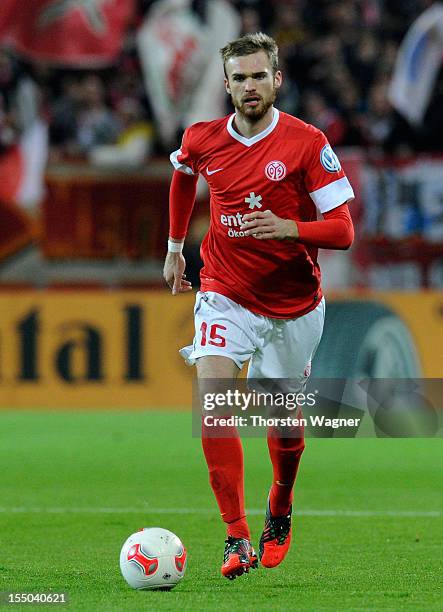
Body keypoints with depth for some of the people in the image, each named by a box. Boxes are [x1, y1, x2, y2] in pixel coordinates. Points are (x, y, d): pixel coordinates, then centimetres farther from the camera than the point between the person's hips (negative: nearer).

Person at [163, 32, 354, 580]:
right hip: (225, 294, 1)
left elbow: (342, 231, -15)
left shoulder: (307, 143, -14)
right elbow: (183, 176, 22)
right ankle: (237, 539, -21)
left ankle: (279, 513, 43)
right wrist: (174, 246, 27)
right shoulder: (202, 140, -4)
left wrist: (287, 228, -32)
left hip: (293, 304, -1)